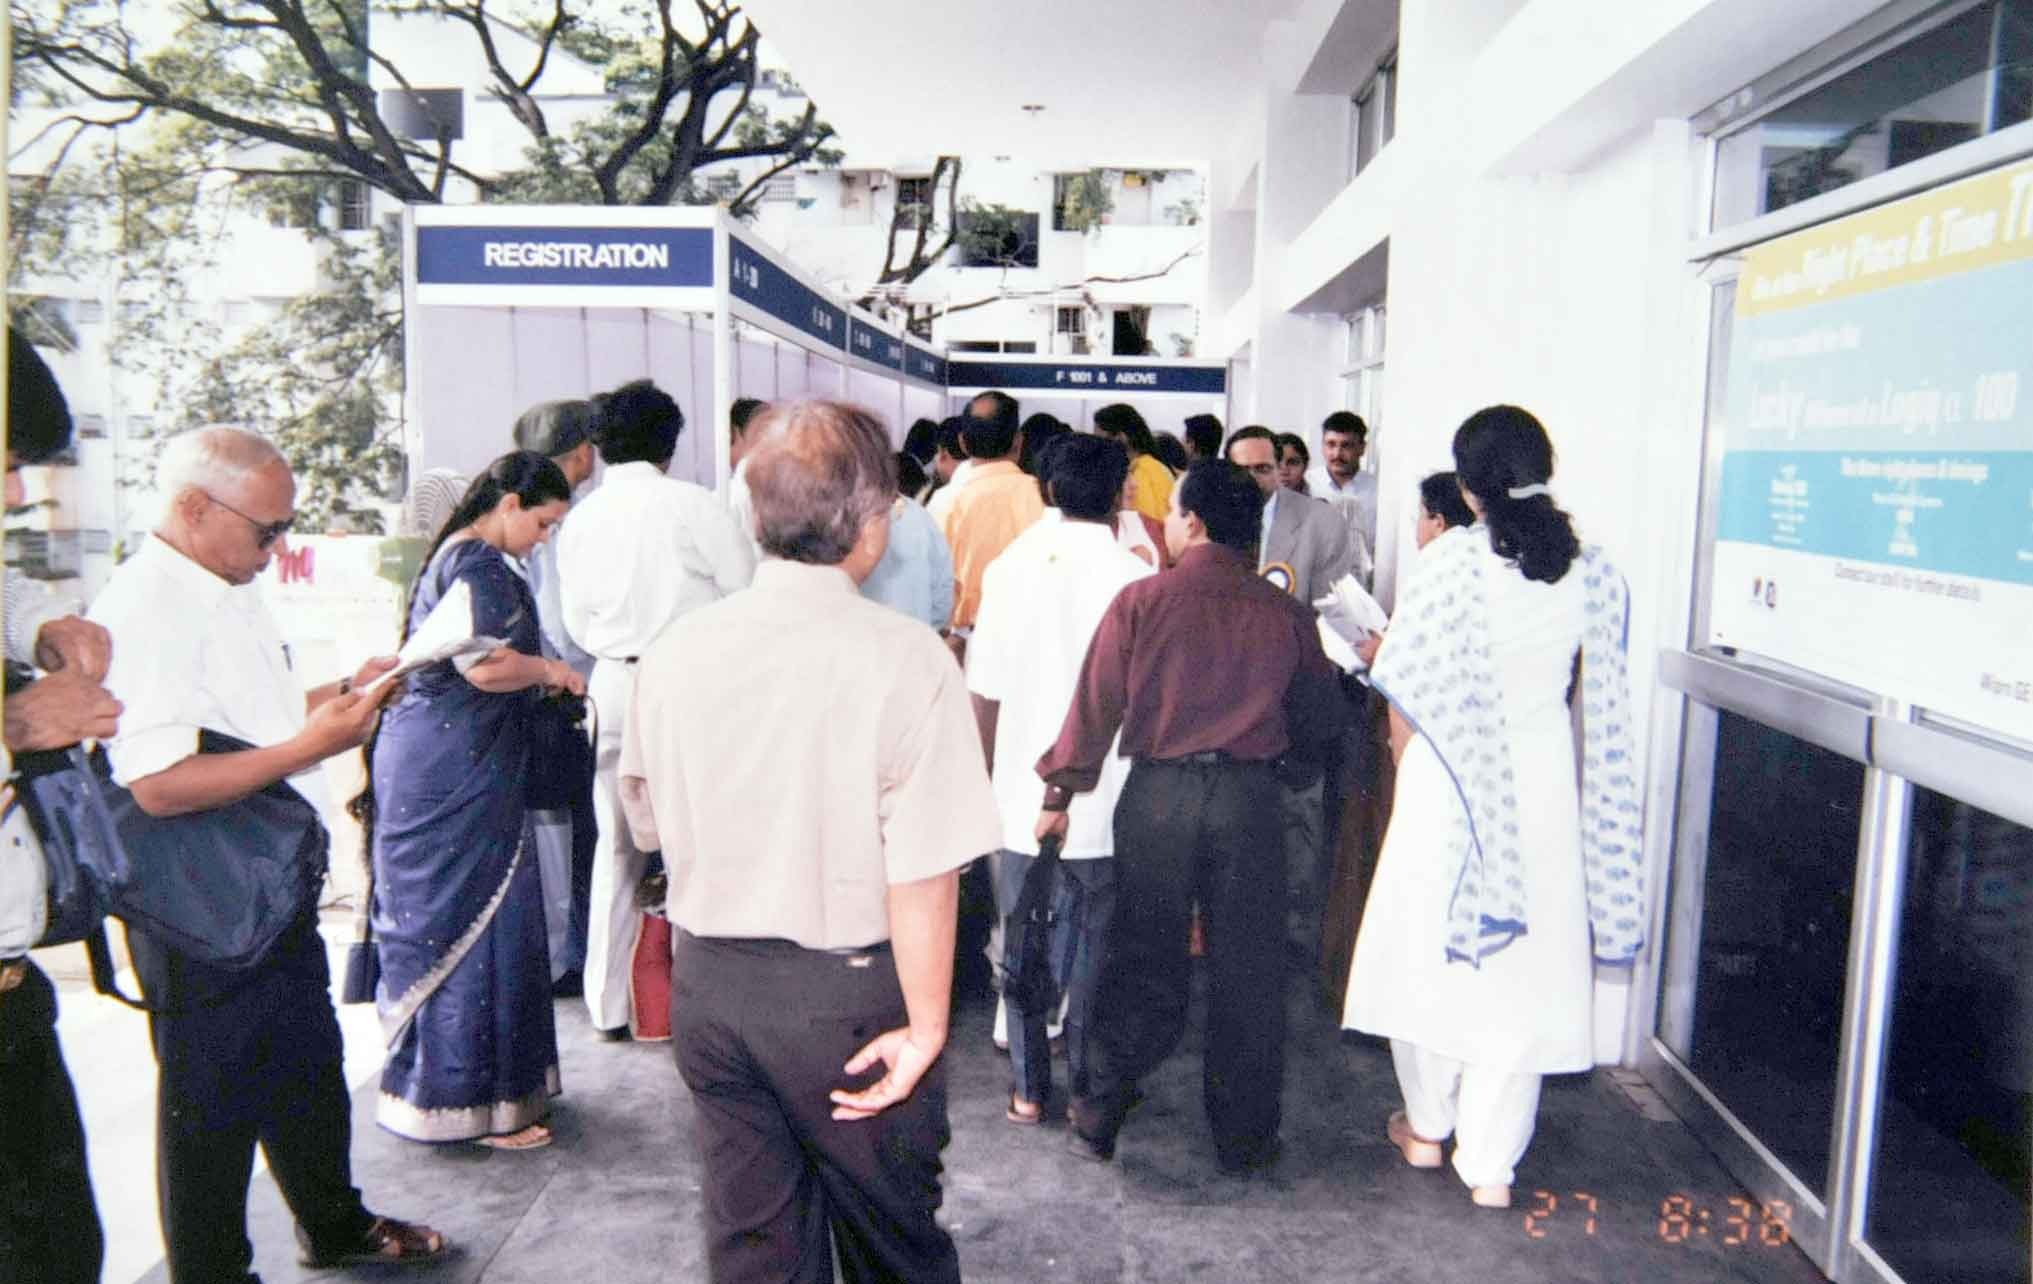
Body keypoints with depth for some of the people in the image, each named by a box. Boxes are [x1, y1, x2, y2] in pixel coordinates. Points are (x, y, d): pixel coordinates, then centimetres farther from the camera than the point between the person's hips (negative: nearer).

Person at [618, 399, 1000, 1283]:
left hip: (707, 985, 4)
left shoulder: (676, 650, -4)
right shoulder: (904, 657, -19)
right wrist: (926, 1023, -10)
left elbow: (651, 827, 8)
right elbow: (923, 871, -21)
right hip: (845, 996, -4)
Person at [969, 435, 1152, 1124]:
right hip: (1104, 801, -1)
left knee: (1024, 943, 13)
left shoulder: (1010, 568, -5)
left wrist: (986, 775, 12)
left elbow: (984, 693, -1)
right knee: (1093, 945, 14)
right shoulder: (1135, 576, -11)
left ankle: (1028, 1087, 21)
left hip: (1023, 794, 2)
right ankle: (1087, 1080, 25)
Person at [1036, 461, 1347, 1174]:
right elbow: (1320, 722, 5)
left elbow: (1095, 704, -5)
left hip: (1157, 794, 0)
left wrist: (1060, 794, 4)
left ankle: (1100, 1116, 22)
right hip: (1249, 799, 1)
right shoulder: (1286, 614, -3)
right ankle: (1244, 1135, 23)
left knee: (1142, 957, 12)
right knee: (1246, 968, 12)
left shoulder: (1141, 600, -7)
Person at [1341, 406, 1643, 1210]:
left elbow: (1406, 707, -7)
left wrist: (1410, 776, 10)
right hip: (1545, 782, 3)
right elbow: (1601, 701, 6)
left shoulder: (1450, 562, -12)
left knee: (1435, 951, 14)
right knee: (1525, 970, 10)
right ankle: (1491, 1165, 15)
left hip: (1453, 782, -3)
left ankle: (1428, 1128, 31)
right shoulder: (1592, 570, -1)